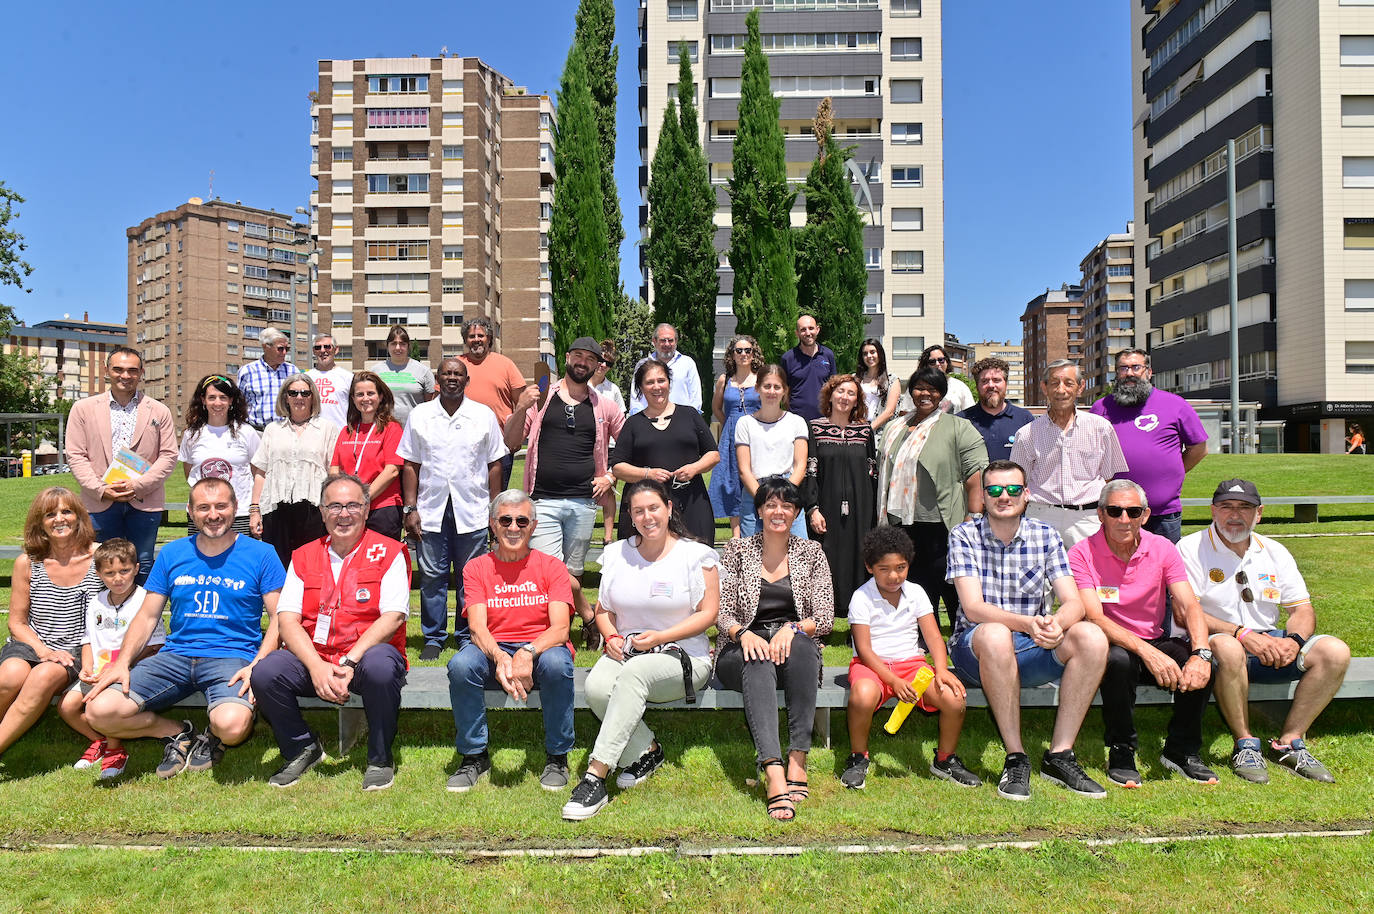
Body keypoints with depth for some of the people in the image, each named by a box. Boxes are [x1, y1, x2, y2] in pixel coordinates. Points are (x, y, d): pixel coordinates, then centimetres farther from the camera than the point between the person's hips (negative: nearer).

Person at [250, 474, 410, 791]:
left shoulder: (389, 553, 1)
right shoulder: (303, 557, 12)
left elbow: (393, 617, -10)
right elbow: (287, 619, 2)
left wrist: (349, 663, -21)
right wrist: (316, 666, -16)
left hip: (367, 652, -3)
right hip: (312, 657, 4)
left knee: (380, 667, -36)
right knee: (264, 673, -23)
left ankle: (380, 759, -9)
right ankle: (302, 749, 5)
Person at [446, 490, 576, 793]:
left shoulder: (551, 566, 3)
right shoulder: (476, 568, 6)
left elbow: (560, 629, -9)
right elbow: (477, 628, -7)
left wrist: (527, 653, -30)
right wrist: (500, 657, -29)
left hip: (541, 649, -1)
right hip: (492, 651, 1)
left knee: (557, 663, -35)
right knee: (460, 664, -31)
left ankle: (557, 756, -12)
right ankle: (474, 755, -7)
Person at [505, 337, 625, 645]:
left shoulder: (604, 407, 11)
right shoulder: (541, 398, 6)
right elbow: (512, 443, 3)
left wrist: (610, 476, 7)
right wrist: (521, 409, -12)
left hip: (583, 502, 2)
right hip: (543, 501, -1)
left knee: (573, 573, 8)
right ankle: (590, 616, 6)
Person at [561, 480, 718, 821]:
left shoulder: (697, 555, 0)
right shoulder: (616, 554, 12)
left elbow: (708, 613, -4)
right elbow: (603, 609, 18)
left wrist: (661, 637, -15)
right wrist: (611, 637, -4)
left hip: (683, 656, -4)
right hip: (626, 650, 4)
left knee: (635, 672, -36)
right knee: (597, 687, -29)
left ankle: (596, 777, -36)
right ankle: (647, 751, -6)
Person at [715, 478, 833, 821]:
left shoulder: (811, 552, 10)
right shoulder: (737, 551, 8)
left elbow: (825, 618, 2)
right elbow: (721, 612, 1)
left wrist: (792, 629, -18)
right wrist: (743, 633, -21)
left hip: (795, 645, 1)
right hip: (744, 650, -1)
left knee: (801, 645, -35)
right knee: (759, 662, -36)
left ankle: (798, 762, -36)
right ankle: (773, 774, -50)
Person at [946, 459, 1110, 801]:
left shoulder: (1046, 536, 2)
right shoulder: (964, 536, -7)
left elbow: (1074, 603, -6)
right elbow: (973, 608, -17)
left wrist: (1056, 624, -31)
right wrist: (1027, 624, -35)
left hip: (1033, 649, 4)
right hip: (976, 649, -3)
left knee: (1092, 638, -22)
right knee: (995, 634, -37)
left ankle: (1059, 755, -16)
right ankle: (1016, 759, -24)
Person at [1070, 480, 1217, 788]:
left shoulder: (1162, 549, 0)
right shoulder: (1082, 554, -12)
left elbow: (1189, 606, -9)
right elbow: (1094, 618, -21)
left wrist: (1200, 653, -29)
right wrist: (1148, 653, -34)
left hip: (1156, 644, 4)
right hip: (1111, 645, -3)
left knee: (1201, 662, -26)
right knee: (1119, 659, -37)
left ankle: (1181, 750, -2)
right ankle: (1121, 753, -14)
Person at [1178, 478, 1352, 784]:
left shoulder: (1274, 552, 12)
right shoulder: (1191, 549, -5)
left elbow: (1302, 609, 10)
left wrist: (1293, 641, -13)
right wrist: (1242, 633, -23)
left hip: (1268, 644, 6)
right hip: (1213, 642, -6)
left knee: (1335, 651, -16)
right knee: (1228, 649, -39)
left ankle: (1289, 742, -8)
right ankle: (1245, 745, -19)